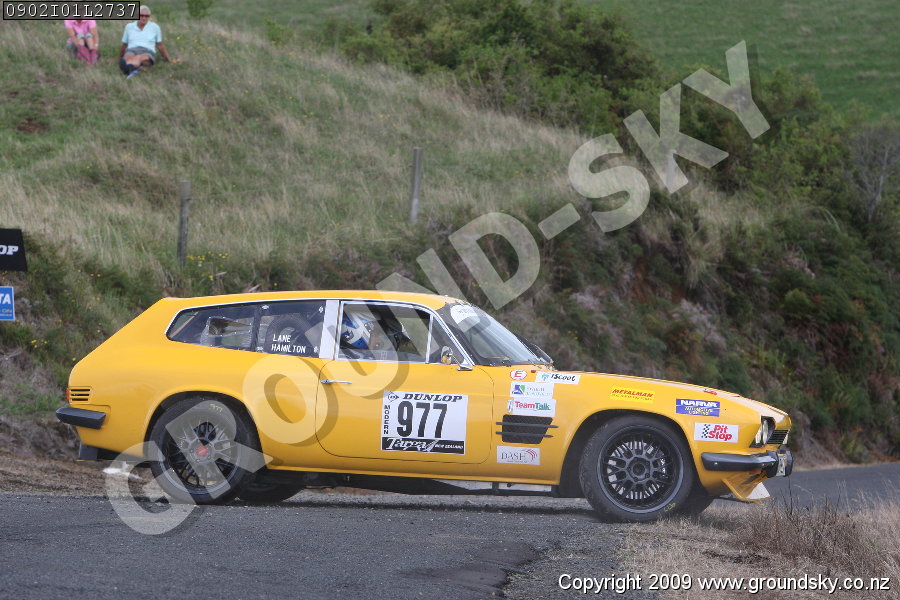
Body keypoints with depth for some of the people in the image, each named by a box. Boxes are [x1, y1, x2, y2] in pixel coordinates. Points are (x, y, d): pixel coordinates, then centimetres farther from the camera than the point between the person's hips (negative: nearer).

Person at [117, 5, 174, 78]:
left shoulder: (154, 27, 13)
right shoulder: (129, 27, 17)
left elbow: (160, 45, 20)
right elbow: (124, 45, 27)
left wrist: (168, 59, 24)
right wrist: (119, 58, 35)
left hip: (148, 54, -1)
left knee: (139, 58, -40)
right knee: (129, 58, -39)